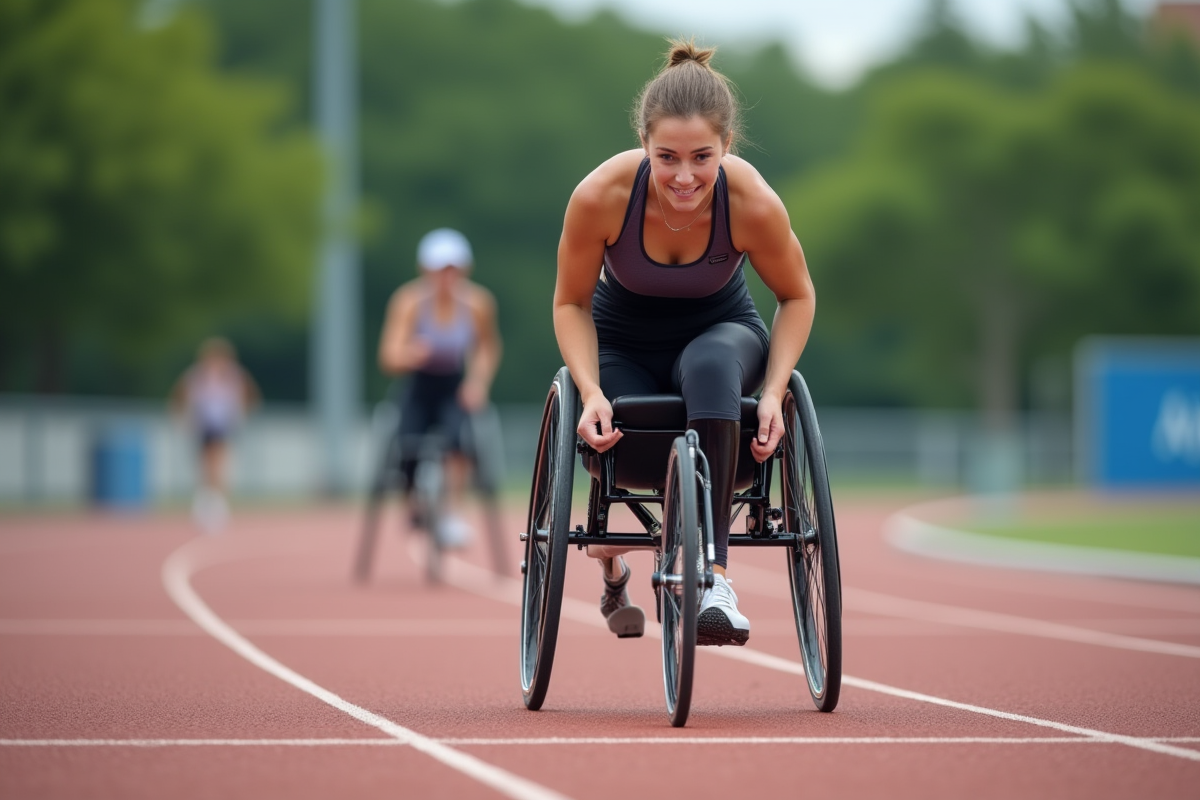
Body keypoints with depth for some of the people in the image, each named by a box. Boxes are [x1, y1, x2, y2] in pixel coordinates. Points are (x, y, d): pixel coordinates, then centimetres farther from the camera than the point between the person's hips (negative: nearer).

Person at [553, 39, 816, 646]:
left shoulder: (753, 204, -27)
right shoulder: (600, 196, -29)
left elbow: (797, 297, -7)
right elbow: (571, 303, -11)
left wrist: (773, 391, -21)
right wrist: (591, 391, -26)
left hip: (720, 330, -1)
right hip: (622, 340, 1)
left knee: (711, 363, -37)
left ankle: (712, 576, -40)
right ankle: (612, 574, 22)